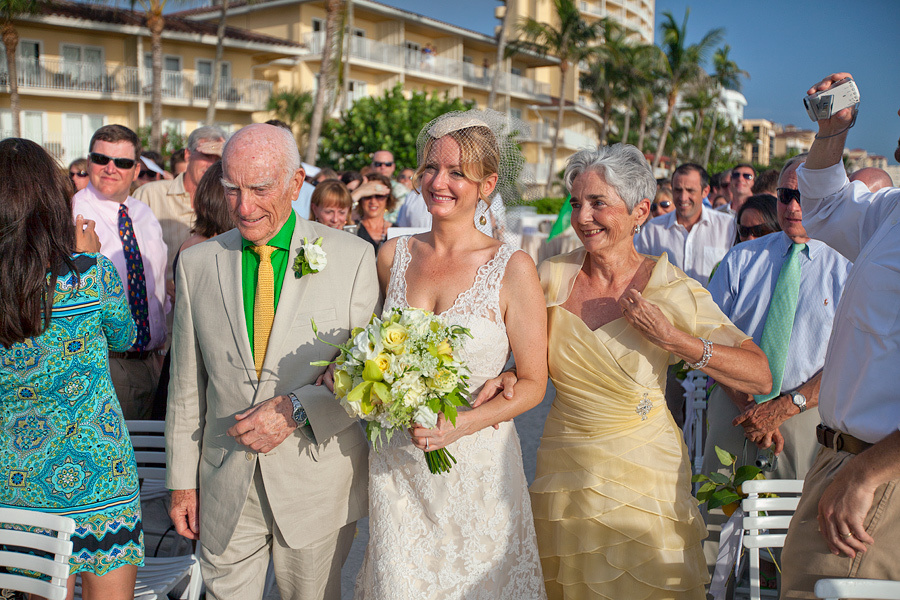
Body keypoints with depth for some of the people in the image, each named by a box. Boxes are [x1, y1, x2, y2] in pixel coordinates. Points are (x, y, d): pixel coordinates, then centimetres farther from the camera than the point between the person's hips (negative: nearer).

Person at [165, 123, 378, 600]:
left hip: (317, 481, -1)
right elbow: (186, 385, 5)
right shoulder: (196, 264, 1)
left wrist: (296, 409, -19)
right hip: (225, 485, 2)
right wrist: (181, 479, 6)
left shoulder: (353, 257, -8)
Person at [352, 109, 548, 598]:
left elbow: (532, 383, -7)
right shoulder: (393, 255, 0)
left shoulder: (512, 269, -12)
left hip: (476, 462, -3)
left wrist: (460, 425, -19)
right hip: (395, 461, 3)